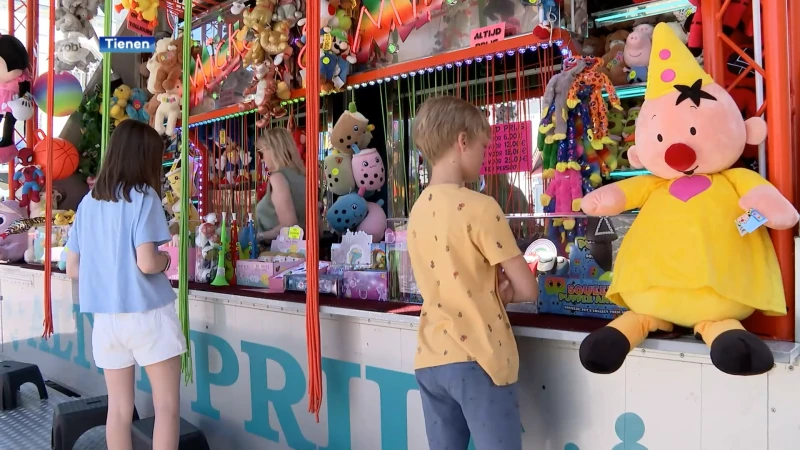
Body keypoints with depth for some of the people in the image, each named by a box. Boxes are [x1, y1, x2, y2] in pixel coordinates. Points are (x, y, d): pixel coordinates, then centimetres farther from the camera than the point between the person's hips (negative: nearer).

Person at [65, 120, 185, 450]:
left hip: (105, 317, 6)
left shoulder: (88, 202, 7)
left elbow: (72, 268, 10)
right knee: (167, 407, 5)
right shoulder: (144, 197, -10)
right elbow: (147, 263, -19)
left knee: (119, 408, 14)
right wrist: (165, 259, 1)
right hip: (147, 314, -6)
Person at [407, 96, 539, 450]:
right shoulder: (479, 206, -13)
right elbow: (528, 289, -10)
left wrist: (492, 290, 2)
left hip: (431, 360, 7)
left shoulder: (418, 210, 7)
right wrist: (502, 292, 9)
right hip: (477, 360, -6)